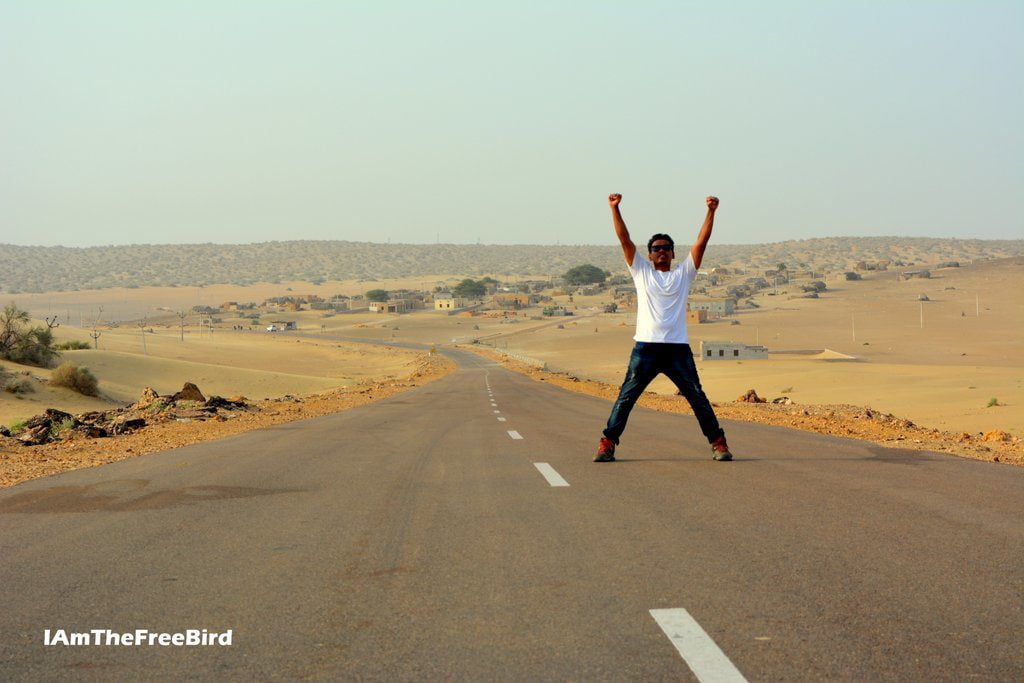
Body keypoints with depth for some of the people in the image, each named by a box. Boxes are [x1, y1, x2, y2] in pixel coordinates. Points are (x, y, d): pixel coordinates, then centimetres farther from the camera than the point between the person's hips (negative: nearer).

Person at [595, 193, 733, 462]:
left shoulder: (684, 273, 14)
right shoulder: (641, 271, 13)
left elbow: (701, 242, 6)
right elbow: (625, 239, 5)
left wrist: (711, 212, -4)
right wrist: (615, 209, -4)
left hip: (678, 347, 0)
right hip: (646, 347, 0)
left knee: (697, 396, 1)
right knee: (626, 396, -2)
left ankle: (718, 442, 7)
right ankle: (607, 443, 2)